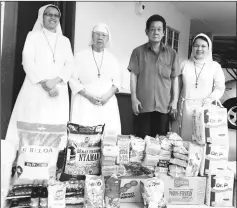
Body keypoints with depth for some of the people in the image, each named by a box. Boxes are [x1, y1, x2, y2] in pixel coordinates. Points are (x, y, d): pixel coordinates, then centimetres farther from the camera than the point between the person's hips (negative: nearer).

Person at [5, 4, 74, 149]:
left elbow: (70, 64, 6)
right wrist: (44, 83, -14)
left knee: (56, 126, -2)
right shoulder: (33, 35, 9)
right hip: (36, 89, -2)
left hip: (59, 90, 2)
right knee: (31, 124, -6)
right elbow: (28, 62, -2)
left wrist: (55, 81, -11)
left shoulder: (65, 41, 18)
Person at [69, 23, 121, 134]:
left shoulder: (112, 58, 12)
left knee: (110, 131, -8)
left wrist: (108, 95, -8)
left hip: (107, 104, 3)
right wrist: (89, 96, -12)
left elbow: (117, 81, 10)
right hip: (84, 103, -2)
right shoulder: (80, 56, 3)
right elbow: (73, 80, -2)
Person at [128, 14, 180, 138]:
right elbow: (133, 76, 2)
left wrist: (175, 100, 3)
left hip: (164, 106, 2)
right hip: (143, 105, -1)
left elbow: (174, 78, 9)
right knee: (142, 140, 2)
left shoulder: (171, 54, 8)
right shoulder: (138, 52, 4)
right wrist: (134, 98, -6)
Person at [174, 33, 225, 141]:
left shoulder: (215, 66, 4)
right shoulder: (184, 64, 7)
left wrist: (210, 98, -15)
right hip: (185, 107, 1)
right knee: (183, 137, 5)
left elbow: (220, 87, 1)